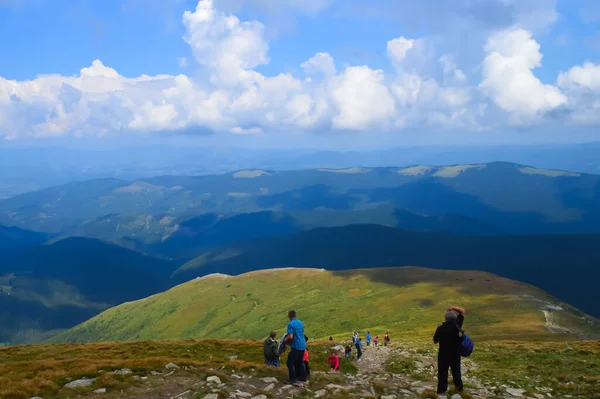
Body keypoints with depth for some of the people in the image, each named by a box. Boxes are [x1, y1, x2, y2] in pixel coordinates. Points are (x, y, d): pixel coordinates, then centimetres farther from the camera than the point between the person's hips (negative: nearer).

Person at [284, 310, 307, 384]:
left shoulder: (290, 324, -16)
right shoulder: (300, 322, 9)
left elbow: (290, 337, -22)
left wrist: (286, 339, -2)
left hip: (296, 346, -8)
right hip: (303, 345, 8)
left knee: (290, 363, 1)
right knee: (300, 362, 20)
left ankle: (292, 379, 1)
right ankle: (303, 377, 24)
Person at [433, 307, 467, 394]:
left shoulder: (440, 328, -19)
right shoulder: (456, 325, -13)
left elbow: (435, 341, -6)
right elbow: (462, 311, -1)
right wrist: (453, 308, -6)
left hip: (443, 355, -2)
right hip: (455, 354, 2)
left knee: (442, 374, 10)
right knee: (456, 373, 18)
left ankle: (441, 391, 15)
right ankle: (459, 389, 26)